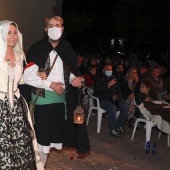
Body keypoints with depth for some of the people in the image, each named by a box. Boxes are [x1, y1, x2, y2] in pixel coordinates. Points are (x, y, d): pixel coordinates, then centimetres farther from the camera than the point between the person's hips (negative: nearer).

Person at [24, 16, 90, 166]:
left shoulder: (67, 49, 8)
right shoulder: (38, 49, -7)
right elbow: (27, 75, -12)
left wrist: (74, 79, -5)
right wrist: (50, 84, -15)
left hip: (60, 97, 5)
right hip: (42, 98, -5)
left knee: (56, 133, 12)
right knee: (42, 135, -1)